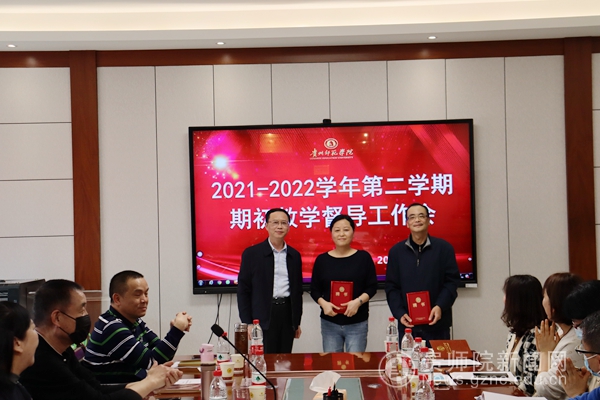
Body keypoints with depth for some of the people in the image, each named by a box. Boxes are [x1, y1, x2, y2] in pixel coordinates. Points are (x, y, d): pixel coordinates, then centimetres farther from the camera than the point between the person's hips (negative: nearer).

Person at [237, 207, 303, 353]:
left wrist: (297, 322, 13)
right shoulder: (252, 253, -1)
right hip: (263, 318, -3)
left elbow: (297, 290, 15)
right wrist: (247, 323, -7)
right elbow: (243, 290, -1)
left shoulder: (294, 255, 11)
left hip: (287, 315, 4)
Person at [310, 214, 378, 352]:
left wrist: (358, 301, -16)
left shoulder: (363, 257, 1)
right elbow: (314, 289, 7)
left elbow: (372, 286, 1)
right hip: (329, 323, 2)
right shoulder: (322, 259, 5)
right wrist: (323, 303, -12)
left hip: (357, 323, -1)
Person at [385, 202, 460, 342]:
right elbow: (391, 287, 5)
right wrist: (400, 313, -9)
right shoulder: (396, 251, 7)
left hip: (437, 324, -1)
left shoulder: (444, 248, 1)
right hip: (408, 324, 1)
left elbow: (452, 281, -1)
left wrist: (440, 306, -16)